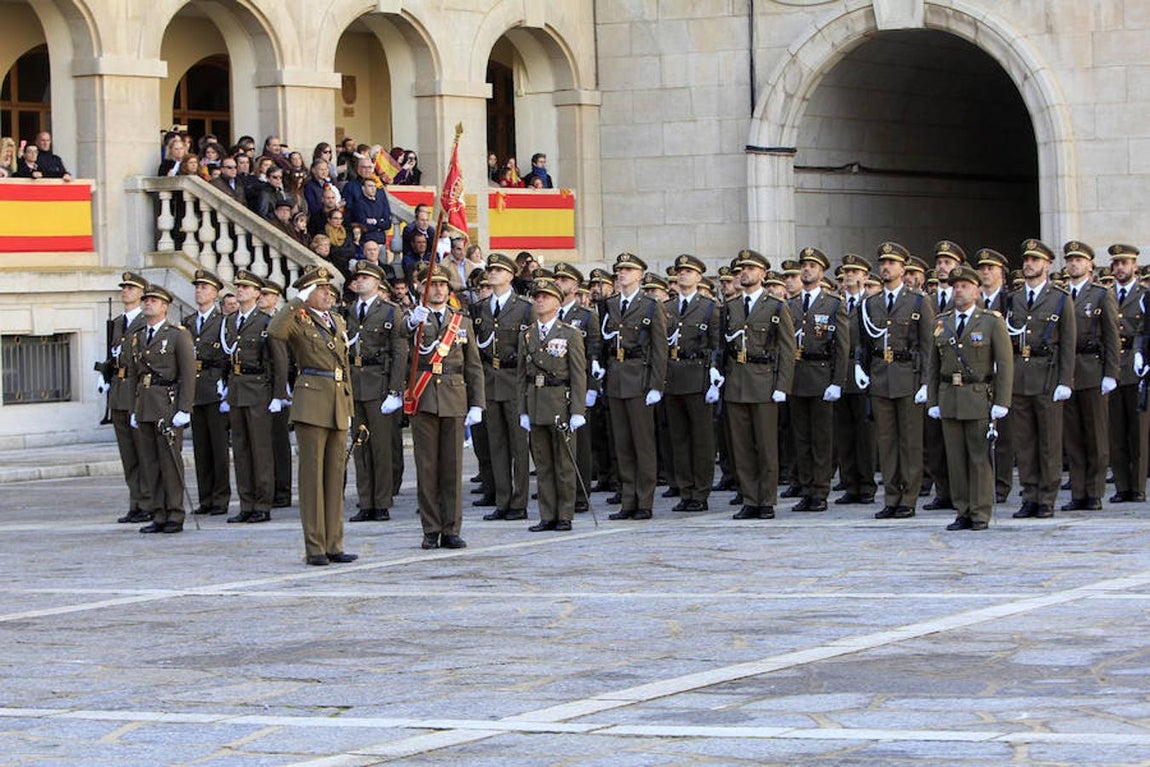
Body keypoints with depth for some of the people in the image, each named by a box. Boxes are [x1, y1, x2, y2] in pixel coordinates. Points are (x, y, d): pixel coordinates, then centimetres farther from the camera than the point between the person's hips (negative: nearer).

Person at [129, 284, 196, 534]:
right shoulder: (137, 338, 16)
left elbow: (188, 373, -7)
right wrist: (134, 410, 15)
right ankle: (159, 515, 10)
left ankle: (175, 516, -1)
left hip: (168, 406, -6)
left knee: (170, 461, -6)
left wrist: (184, 410, -13)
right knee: (149, 464, 5)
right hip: (144, 407, 6)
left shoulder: (178, 335, -2)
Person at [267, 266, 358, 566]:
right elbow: (275, 331, -27)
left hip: (338, 404, 7)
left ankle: (333, 545, 12)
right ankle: (315, 547, -2)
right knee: (312, 473, -4)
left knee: (335, 474, 8)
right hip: (311, 401, -7)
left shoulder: (338, 322, 17)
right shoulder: (299, 320, -3)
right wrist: (299, 302, -19)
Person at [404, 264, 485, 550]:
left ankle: (451, 530, 7)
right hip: (424, 402, -2)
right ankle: (431, 531, 5)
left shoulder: (463, 322, 13)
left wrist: (476, 405, 3)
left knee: (453, 467, 2)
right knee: (427, 468, 0)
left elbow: (474, 367, 12)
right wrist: (414, 322, -43)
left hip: (454, 402, 2)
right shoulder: (412, 319, 5)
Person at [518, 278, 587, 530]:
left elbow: (579, 375, -3)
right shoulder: (526, 336, 12)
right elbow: (522, 375, 13)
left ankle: (565, 516, 5)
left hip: (561, 404, -4)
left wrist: (577, 412, -11)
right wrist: (524, 411, 6)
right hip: (535, 406, 4)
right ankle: (547, 516, 10)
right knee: (542, 464, 6)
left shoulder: (570, 335, 0)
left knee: (564, 462, -1)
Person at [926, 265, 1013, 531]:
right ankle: (963, 513, 9)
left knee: (980, 458, -3)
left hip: (979, 399, -4)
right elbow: (933, 366, 14)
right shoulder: (941, 324, 12)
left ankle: (980, 514, 2)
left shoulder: (992, 322, 0)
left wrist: (1001, 403, -11)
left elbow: (1005, 364, -4)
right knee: (956, 458, 4)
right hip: (949, 398, 4)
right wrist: (932, 402, 7)